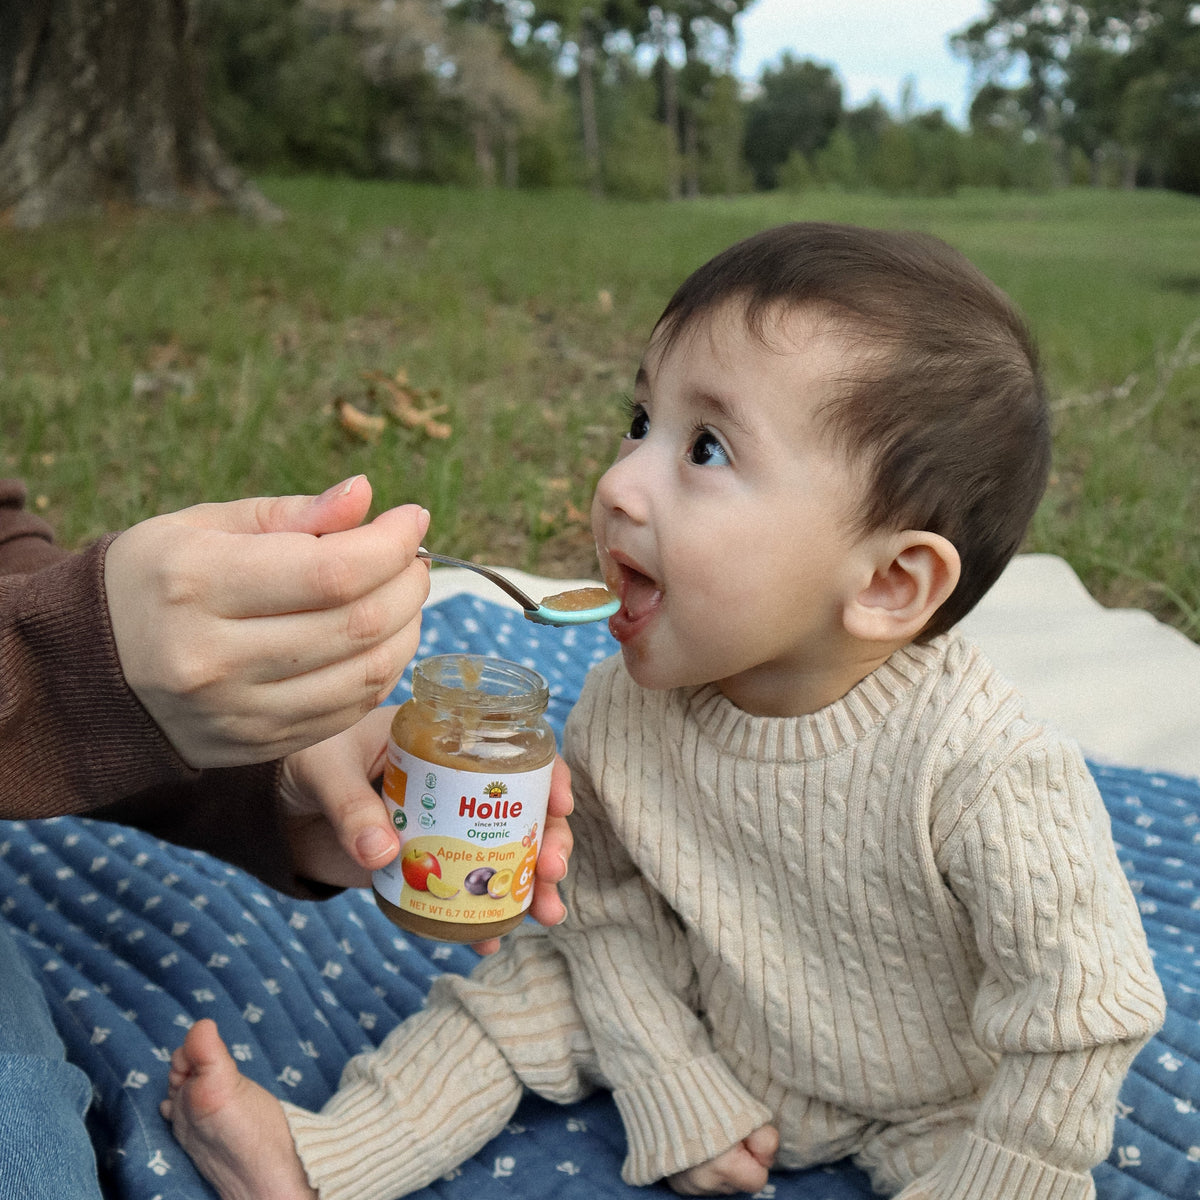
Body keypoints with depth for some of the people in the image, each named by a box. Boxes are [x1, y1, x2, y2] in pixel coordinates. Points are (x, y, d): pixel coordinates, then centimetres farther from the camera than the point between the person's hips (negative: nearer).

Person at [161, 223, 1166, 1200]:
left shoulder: (985, 774, -36)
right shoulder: (623, 706, -20)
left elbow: (1080, 1016, -23)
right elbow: (612, 909, -5)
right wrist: (675, 1093, -8)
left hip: (933, 1109, -3)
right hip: (716, 1047, 4)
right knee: (542, 981, -2)